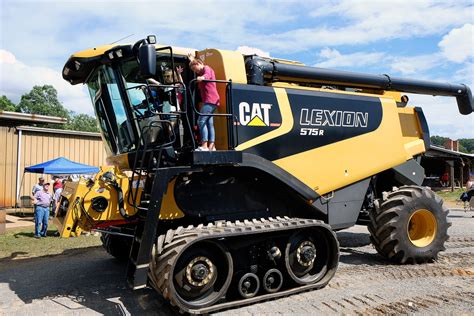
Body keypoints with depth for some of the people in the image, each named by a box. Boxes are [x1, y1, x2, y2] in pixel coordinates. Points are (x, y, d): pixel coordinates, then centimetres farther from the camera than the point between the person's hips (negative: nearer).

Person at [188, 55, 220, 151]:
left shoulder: (206, 68, 0)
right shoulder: (202, 71, 28)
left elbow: (208, 75, -23)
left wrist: (202, 77, -46)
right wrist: (192, 60, 54)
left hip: (210, 100, -11)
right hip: (212, 101, 11)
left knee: (201, 121, -17)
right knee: (209, 123, 8)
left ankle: (204, 146, -23)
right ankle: (211, 146, 7)